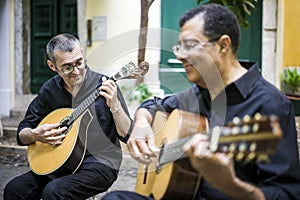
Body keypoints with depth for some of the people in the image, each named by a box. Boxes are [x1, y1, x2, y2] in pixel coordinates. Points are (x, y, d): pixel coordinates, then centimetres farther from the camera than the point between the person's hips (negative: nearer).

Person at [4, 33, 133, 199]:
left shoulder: (103, 85, -7)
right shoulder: (50, 89, 5)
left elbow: (128, 135, -10)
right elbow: (22, 134, 12)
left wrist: (114, 105, -27)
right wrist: (35, 135, -11)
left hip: (100, 163, -4)